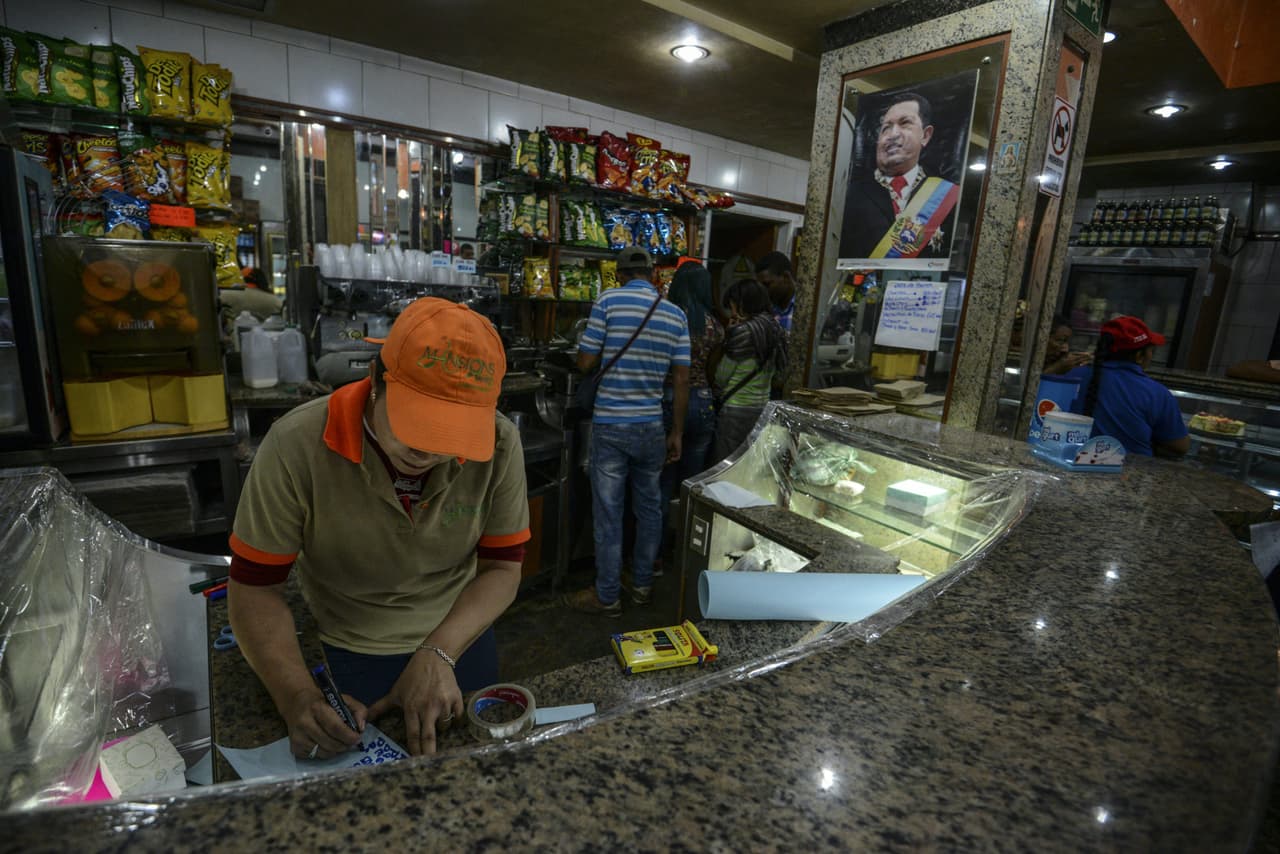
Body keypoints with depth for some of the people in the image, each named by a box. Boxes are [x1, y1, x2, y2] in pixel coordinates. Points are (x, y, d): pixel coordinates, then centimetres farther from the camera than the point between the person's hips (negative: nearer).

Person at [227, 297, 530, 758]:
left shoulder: (499, 445, -23)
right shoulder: (296, 446, -26)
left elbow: (502, 568, -14)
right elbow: (255, 587, -18)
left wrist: (440, 653, -27)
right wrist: (297, 698, -30)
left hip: (463, 636, 2)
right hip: (352, 655, -2)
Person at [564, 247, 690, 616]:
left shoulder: (609, 301, -6)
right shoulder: (676, 315, 4)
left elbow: (585, 363, -5)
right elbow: (681, 380, 3)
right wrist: (677, 433, 9)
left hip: (610, 425, -3)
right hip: (651, 426, 4)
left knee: (608, 513, 6)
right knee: (649, 508, 18)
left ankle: (607, 596, 18)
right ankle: (642, 584, 32)